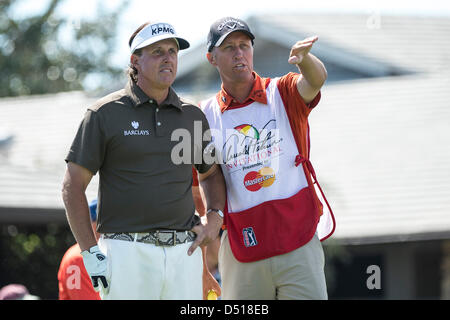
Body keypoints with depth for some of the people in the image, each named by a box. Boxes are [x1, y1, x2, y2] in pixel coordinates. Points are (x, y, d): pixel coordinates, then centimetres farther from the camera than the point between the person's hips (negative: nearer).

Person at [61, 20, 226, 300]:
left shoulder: (193, 116, 13)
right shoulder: (106, 114, 0)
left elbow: (211, 173, 28)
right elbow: (73, 186, 0)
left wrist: (215, 217, 8)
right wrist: (91, 253, -7)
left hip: (184, 252, 4)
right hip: (127, 252, -4)